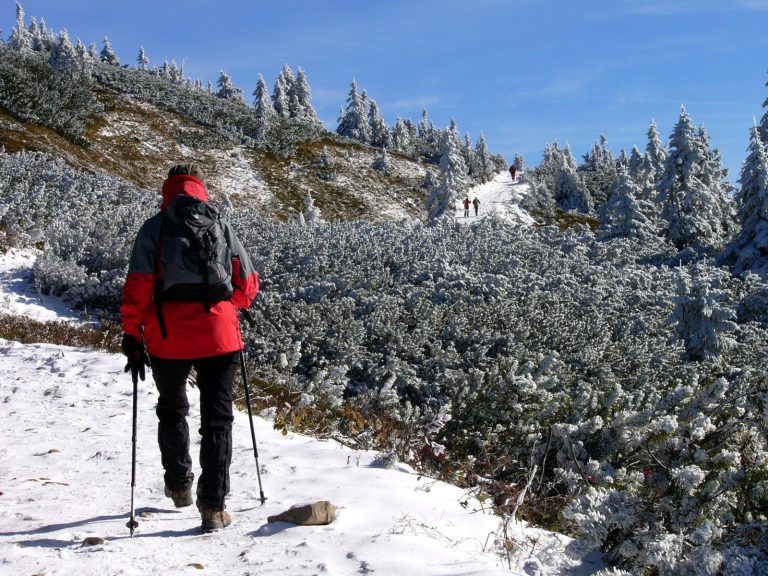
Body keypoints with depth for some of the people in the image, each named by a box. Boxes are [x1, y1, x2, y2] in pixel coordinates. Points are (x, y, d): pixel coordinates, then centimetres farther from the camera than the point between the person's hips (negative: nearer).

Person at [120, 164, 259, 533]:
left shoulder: (154, 228, 2)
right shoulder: (221, 226, 6)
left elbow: (138, 286, -6)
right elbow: (247, 285, 9)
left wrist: (132, 336, 1)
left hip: (168, 339, 0)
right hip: (218, 337, 0)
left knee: (172, 411, 23)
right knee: (217, 419, 7)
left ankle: (179, 484, 36)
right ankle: (212, 506, 1)